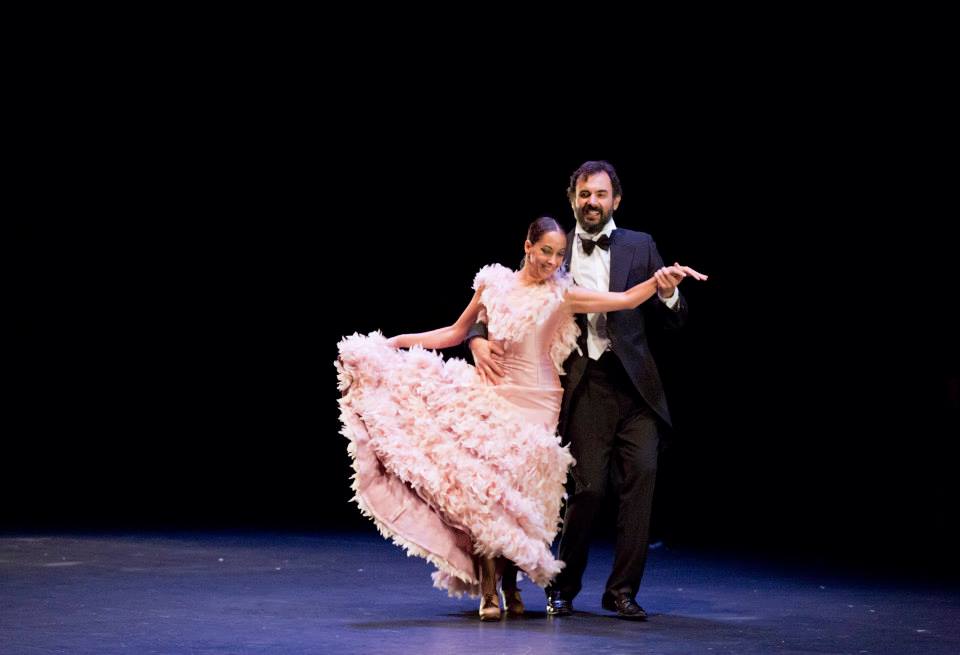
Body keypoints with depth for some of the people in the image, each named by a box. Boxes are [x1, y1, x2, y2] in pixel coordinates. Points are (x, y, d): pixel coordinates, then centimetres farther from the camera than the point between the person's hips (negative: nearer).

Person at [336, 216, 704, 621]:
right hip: (492, 396, 1)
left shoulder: (561, 296, -1)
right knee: (483, 486, -10)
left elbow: (626, 299, -8)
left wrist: (661, 278, -23)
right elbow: (456, 333, 12)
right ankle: (488, 591, -4)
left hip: (535, 403, -1)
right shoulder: (494, 283, 3)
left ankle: (510, 587, 16)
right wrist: (398, 341, 8)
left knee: (517, 491, -2)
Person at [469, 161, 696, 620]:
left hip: (634, 382, 1)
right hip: (585, 386, -1)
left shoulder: (640, 247, 9)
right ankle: (563, 586, 16)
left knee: (641, 474, -9)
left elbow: (674, 322, 8)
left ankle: (621, 590, 3)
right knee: (589, 486, -6)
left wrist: (668, 294, -15)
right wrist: (478, 340, -10)